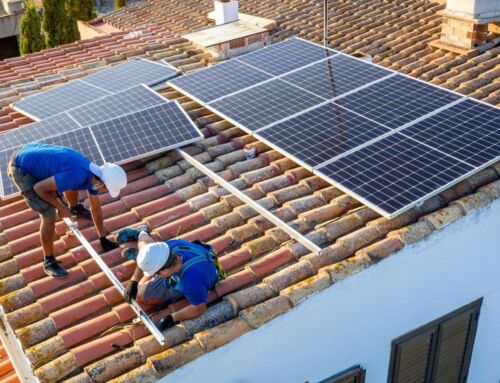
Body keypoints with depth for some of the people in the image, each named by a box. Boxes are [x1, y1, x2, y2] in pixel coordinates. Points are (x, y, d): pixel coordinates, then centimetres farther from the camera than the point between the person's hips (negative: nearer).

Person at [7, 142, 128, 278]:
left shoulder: (94, 173, -2)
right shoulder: (78, 176, -32)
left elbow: (96, 208, 11)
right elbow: (39, 188, -23)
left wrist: (103, 238, 18)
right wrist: (60, 207, -10)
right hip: (22, 168, -8)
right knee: (49, 215, -9)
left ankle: (75, 209, 58)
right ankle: (49, 262, 8)